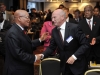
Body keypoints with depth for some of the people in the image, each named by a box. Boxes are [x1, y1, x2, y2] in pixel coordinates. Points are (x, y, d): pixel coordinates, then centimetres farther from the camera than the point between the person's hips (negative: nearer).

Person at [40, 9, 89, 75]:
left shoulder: (74, 27, -16)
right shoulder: (54, 31, 0)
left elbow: (85, 44, -16)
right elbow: (52, 47, 4)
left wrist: (74, 56, -23)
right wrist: (43, 55, -13)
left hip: (78, 65, -4)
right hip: (64, 65, 4)